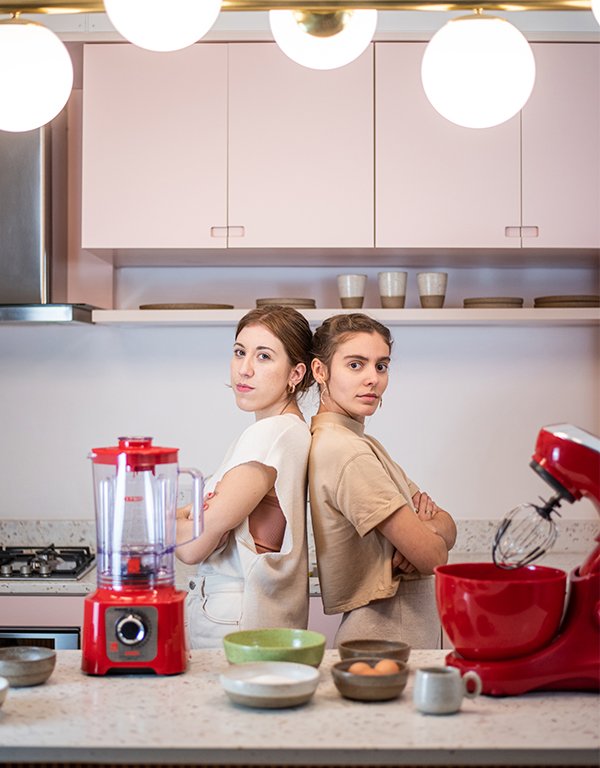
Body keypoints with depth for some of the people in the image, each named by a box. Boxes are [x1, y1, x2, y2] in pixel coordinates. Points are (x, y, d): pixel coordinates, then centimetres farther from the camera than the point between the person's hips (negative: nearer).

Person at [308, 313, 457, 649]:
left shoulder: (360, 443, 10)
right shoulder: (345, 451, -20)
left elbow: (448, 529, 8)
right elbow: (434, 557, -20)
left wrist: (428, 523, -13)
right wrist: (427, 528, 0)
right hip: (385, 639, -9)